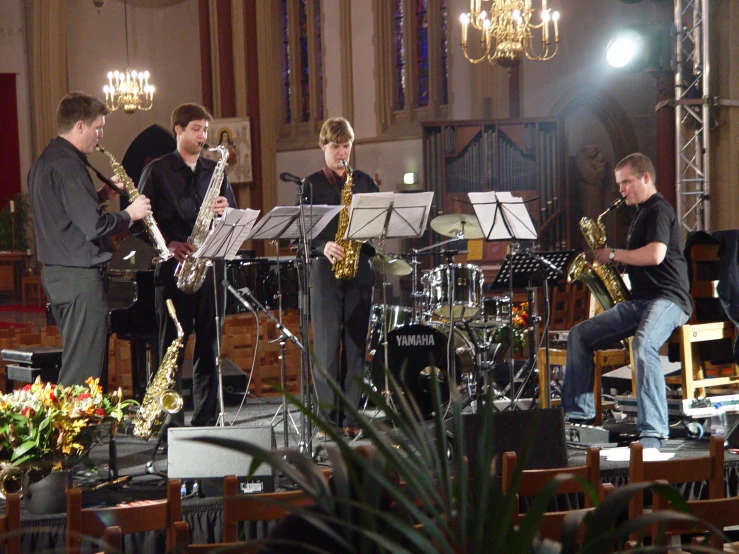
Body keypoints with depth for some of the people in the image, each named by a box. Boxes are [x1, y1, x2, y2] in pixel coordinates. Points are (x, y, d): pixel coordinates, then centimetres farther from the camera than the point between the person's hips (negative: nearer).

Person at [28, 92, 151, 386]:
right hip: (81, 276, -10)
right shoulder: (68, 166, -18)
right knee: (83, 372, -7)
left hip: (55, 272, 10)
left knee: (74, 364, 16)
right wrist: (130, 213, -9)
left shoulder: (44, 163, 14)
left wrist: (101, 195, 12)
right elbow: (94, 226, -23)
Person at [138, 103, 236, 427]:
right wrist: (169, 244, -15)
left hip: (211, 266, 4)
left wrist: (225, 211, -5)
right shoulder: (157, 171, 4)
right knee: (172, 347, -4)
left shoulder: (215, 171, 16)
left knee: (209, 348, 5)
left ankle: (207, 422, 10)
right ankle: (172, 423, -1)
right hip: (174, 269, -4)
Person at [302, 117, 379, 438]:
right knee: (326, 345, -6)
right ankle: (327, 418, -3)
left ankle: (350, 418, 5)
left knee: (356, 345, 2)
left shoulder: (364, 182, 14)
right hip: (325, 270, -2)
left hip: (360, 269, 2)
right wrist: (323, 247, -17)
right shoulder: (311, 185, 7)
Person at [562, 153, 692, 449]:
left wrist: (614, 254, -10)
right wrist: (612, 261, 11)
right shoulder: (641, 213, 23)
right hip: (640, 301, 11)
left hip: (667, 299, -11)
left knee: (643, 345, -38)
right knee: (579, 335, 5)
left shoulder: (659, 210, -7)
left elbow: (655, 255, -22)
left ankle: (652, 432, -42)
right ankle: (578, 414, 5)